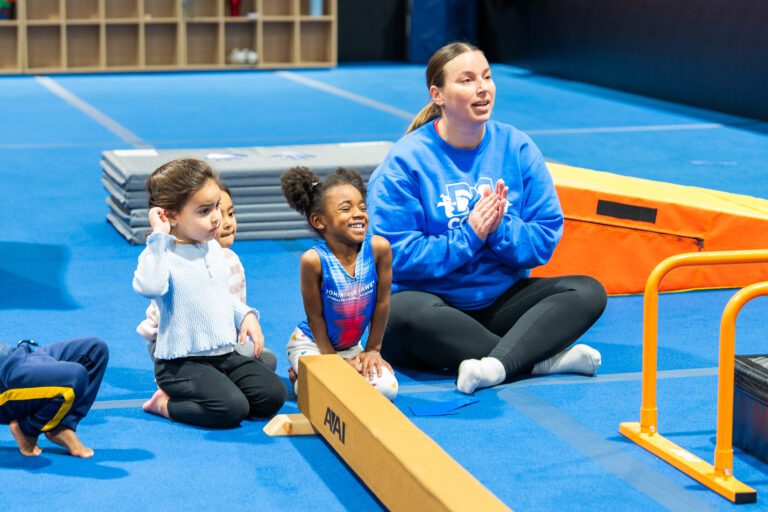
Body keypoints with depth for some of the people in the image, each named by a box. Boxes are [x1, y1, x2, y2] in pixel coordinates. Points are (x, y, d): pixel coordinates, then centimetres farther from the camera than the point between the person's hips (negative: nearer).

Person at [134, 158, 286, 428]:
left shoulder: (214, 248, 11)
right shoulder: (161, 253, -14)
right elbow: (149, 287, -38)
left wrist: (246, 315, 7)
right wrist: (158, 237, -31)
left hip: (226, 355, 8)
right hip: (181, 362, -8)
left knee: (273, 395, -5)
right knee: (232, 409, -26)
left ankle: (204, 395, 9)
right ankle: (165, 404, -2)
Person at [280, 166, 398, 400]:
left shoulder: (378, 247, -20)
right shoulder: (314, 259, -27)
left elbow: (382, 302, -7)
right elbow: (315, 317, -16)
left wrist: (373, 349, 0)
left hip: (352, 346, 4)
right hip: (312, 343, -4)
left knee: (386, 388, -14)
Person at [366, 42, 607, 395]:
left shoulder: (517, 148, 3)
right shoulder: (406, 161, -9)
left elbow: (546, 239, 0)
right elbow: (394, 254, -17)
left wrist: (499, 230, -19)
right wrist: (468, 237, -18)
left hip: (500, 303, 4)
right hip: (430, 299, -4)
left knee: (588, 292, -16)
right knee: (406, 312, -37)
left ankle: (496, 365, -40)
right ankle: (544, 358, -30)